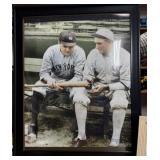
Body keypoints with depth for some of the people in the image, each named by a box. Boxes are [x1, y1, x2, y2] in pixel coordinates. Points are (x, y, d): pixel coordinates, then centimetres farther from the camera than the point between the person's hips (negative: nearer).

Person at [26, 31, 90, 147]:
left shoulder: (79, 53, -18)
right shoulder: (51, 51, -14)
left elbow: (78, 76, -18)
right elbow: (44, 72, -12)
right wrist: (49, 79, -36)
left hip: (73, 81, -1)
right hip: (54, 79, 2)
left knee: (80, 98, -31)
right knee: (37, 91, -24)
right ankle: (33, 125, -11)